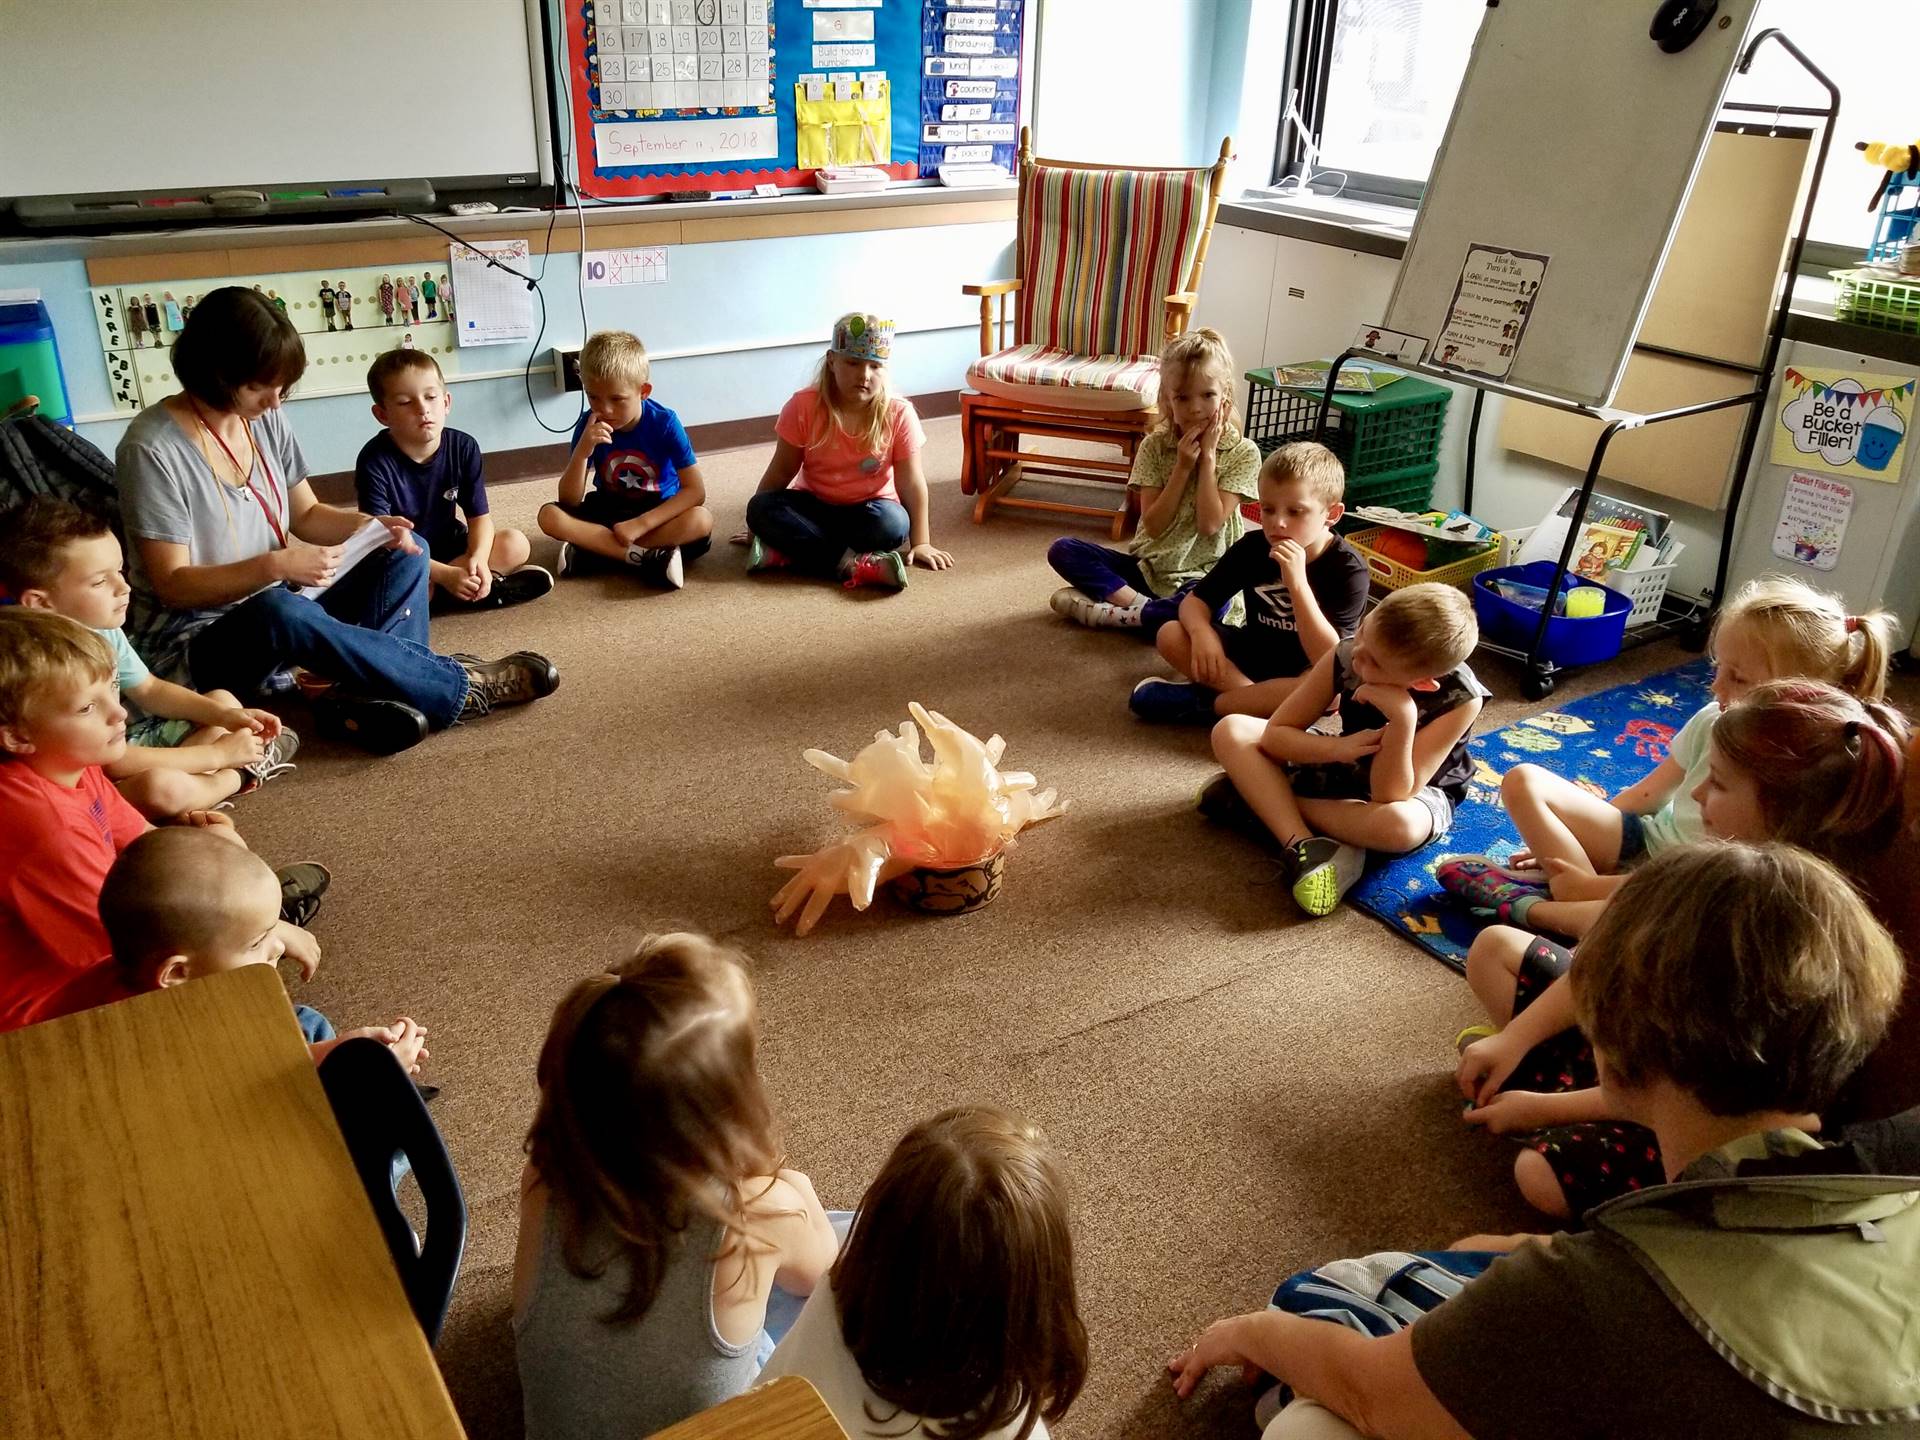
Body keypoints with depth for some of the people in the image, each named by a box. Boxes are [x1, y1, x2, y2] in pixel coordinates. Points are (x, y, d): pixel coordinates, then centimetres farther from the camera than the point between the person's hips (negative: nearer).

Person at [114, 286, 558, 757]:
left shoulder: (265, 420, 1)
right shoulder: (154, 449, -19)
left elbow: (307, 515, 10)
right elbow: (172, 585, -19)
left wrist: (368, 525, -10)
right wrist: (274, 566, -30)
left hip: (278, 602, 8)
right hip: (195, 644, -8)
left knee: (406, 552, 0)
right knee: (282, 611, -39)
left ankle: (364, 695, -27)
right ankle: (461, 688, -25)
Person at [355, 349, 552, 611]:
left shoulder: (463, 447, -9)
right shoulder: (375, 462, -21)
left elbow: (480, 515, -7)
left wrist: (478, 559, -30)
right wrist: (445, 575, -35)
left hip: (447, 545, 4)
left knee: (515, 544, -16)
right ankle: (487, 588, -23)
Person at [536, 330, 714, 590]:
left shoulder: (664, 422, -19)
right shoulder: (589, 425, -14)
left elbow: (695, 490, -23)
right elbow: (570, 501, -17)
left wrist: (641, 523, -31)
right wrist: (583, 451, -34)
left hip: (658, 512, -2)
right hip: (609, 510, 2)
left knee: (701, 520, -34)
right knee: (550, 515, -25)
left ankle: (591, 550, -29)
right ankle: (649, 556, -30)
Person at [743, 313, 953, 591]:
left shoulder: (899, 413, -14)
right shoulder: (803, 406, -13)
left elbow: (911, 483, -10)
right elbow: (781, 473, -5)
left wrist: (921, 542, -11)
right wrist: (758, 525, -1)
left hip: (869, 509, -1)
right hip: (814, 507, 1)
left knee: (893, 524, -35)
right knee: (760, 507, -28)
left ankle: (782, 552, -31)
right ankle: (853, 563, -37)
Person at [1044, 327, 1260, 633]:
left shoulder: (1243, 453, -7)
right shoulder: (1154, 446, 0)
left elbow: (1210, 524, -15)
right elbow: (1153, 526, -7)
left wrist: (1207, 456, -13)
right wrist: (1183, 466, -15)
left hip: (1200, 576, -3)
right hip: (1147, 566, 3)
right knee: (1062, 550, -14)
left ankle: (1108, 614, -23)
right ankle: (1142, 605, -25)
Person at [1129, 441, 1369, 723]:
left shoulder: (1348, 569, -21)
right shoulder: (1252, 547, -9)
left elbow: (1329, 661, -30)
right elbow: (1195, 601, -6)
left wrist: (1297, 583, -40)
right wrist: (1202, 633, -30)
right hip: (1252, 653, 4)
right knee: (1170, 635, -16)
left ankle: (1201, 702, -28)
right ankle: (1262, 701, -25)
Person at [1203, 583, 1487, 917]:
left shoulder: (1461, 699, -32)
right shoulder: (1345, 657, -24)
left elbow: (1388, 795, -34)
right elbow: (1275, 735, -16)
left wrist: (1403, 717, -48)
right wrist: (1338, 748, -34)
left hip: (1418, 791, -4)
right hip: (1348, 766, 4)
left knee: (1399, 825, -42)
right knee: (1231, 731, -14)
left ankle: (1262, 799, -20)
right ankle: (1303, 846, -30)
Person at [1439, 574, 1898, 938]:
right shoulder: (1714, 720, -3)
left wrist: (1596, 886, -22)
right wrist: (1571, 834, 9)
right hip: (1646, 843, 7)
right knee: (1524, 781, -5)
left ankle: (1524, 905, -21)